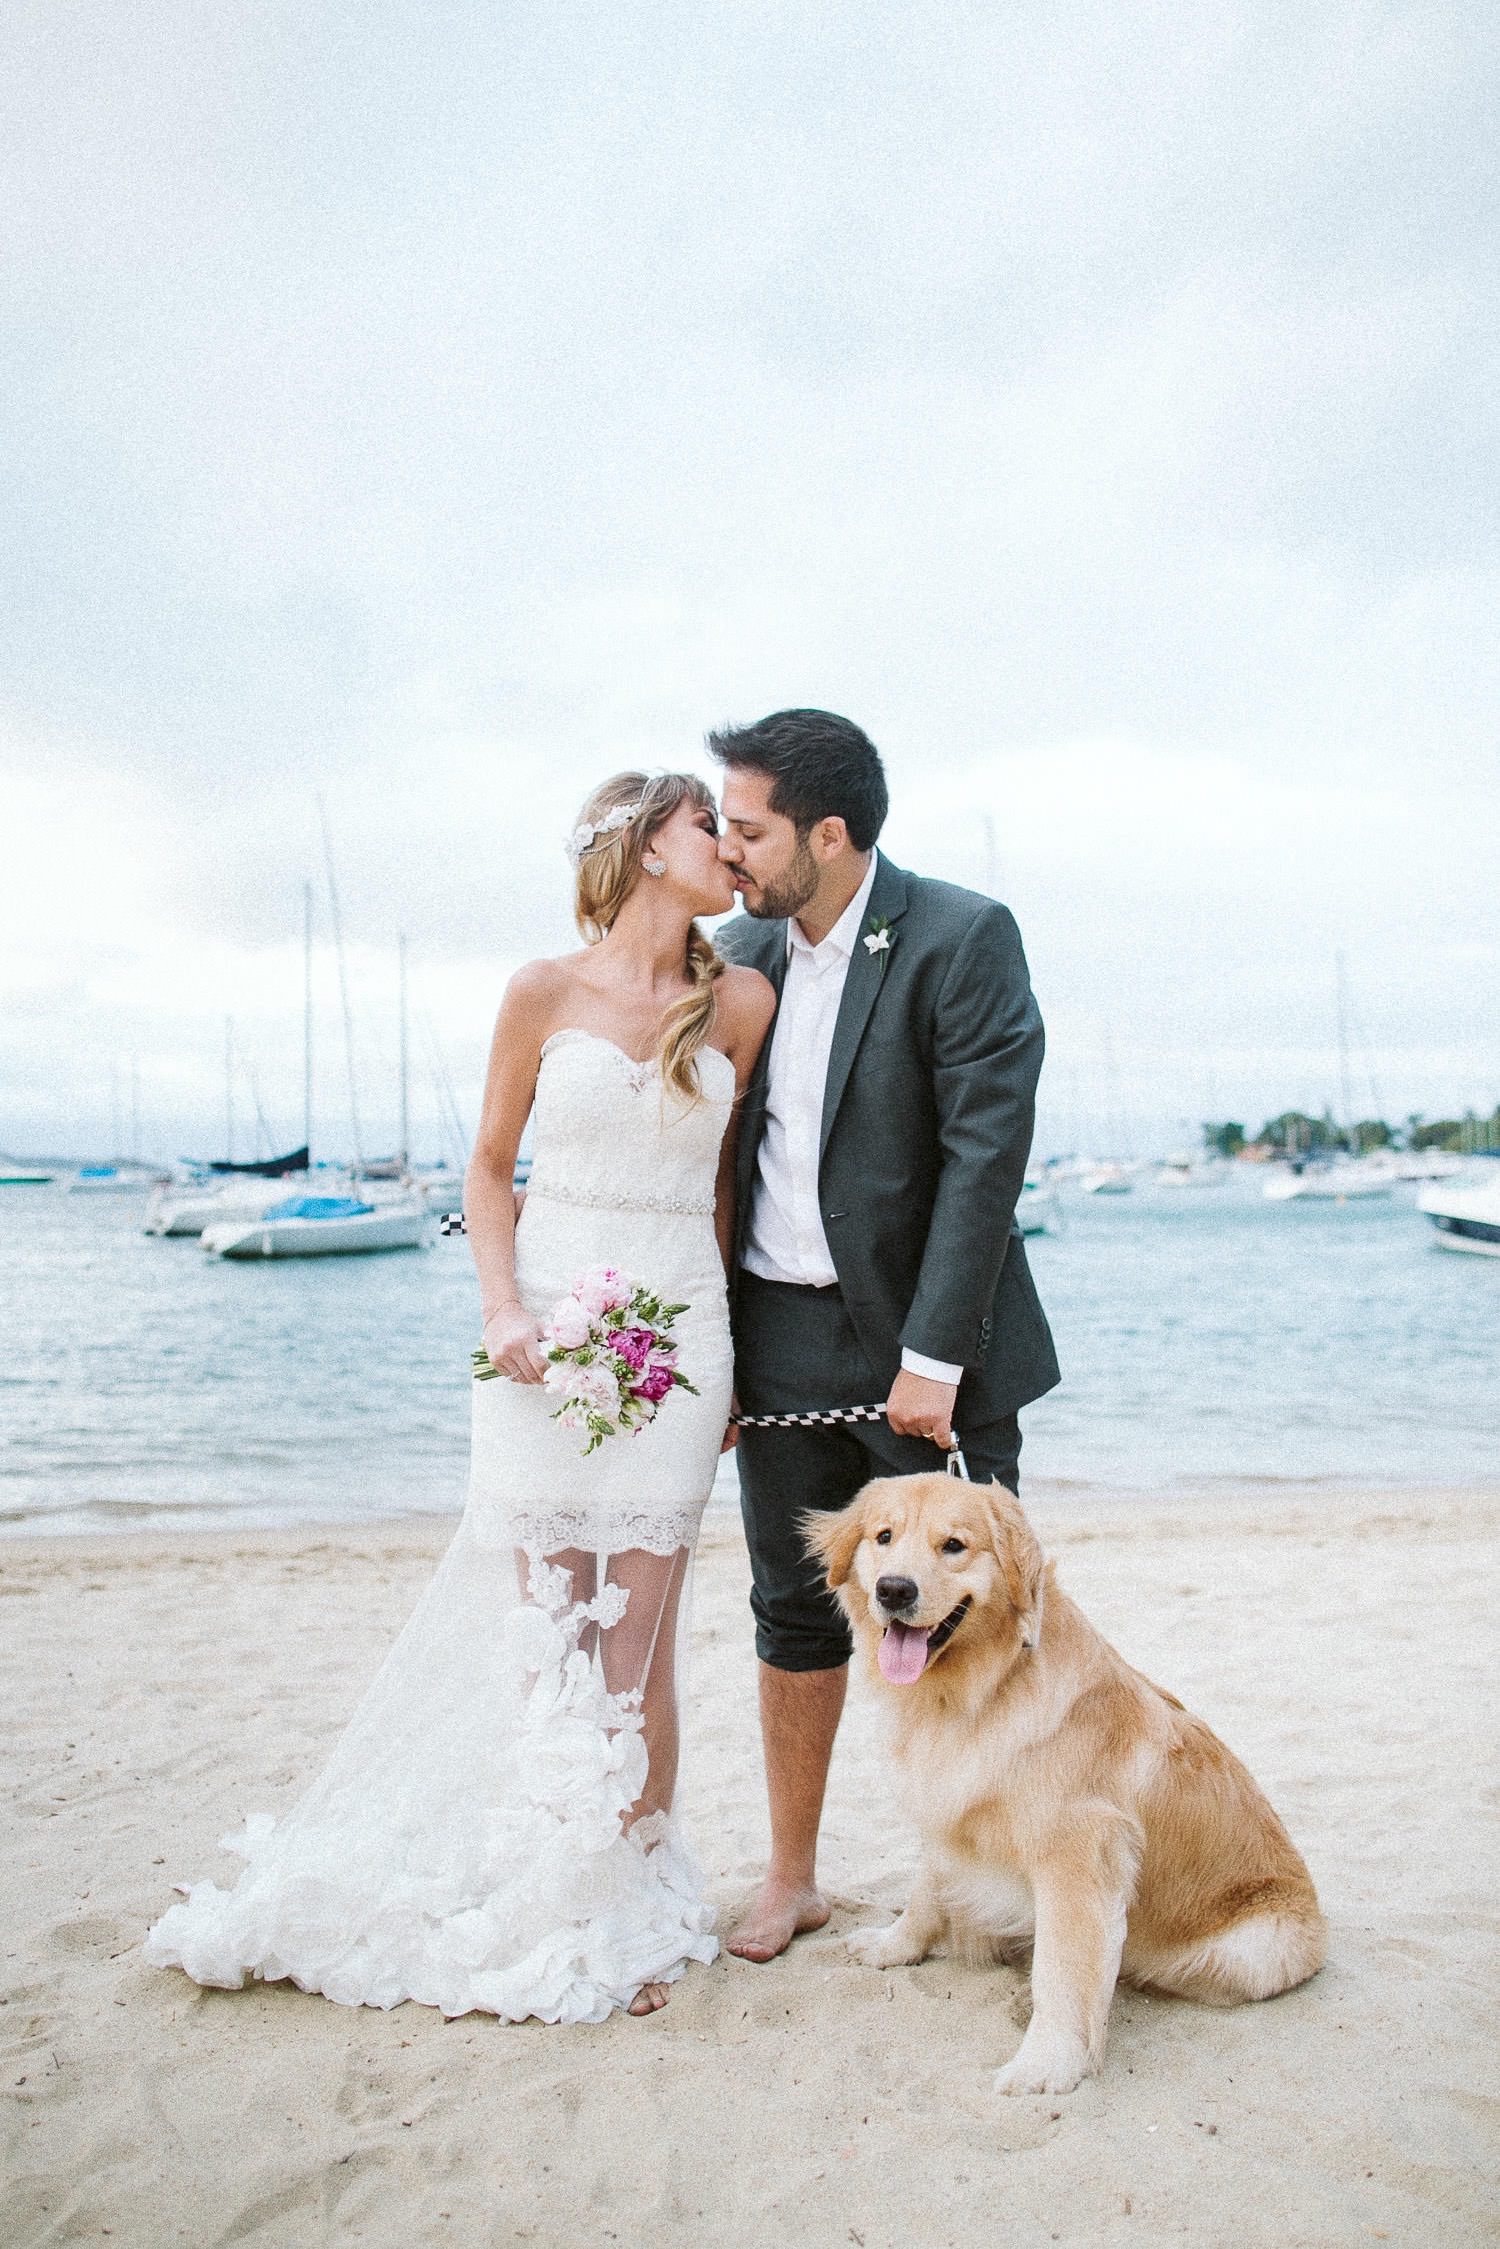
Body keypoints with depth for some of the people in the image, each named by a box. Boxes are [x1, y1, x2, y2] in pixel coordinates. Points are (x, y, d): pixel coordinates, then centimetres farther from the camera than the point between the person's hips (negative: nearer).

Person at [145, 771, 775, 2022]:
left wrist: (732, 1354, 11)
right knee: (546, 1628, 2)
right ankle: (541, 1904, 18)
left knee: (638, 1637, 3)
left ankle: (631, 1905, 17)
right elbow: (491, 1167, 7)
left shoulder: (741, 1001, 5)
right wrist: (502, 1307, -7)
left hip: (679, 1331, 1)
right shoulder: (545, 993, 1)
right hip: (550, 1335, -1)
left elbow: (728, 1179, 12)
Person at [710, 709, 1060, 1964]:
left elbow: (986, 1153, -15)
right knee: (795, 1615, 13)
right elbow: (723, 1144, 11)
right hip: (783, 1342, 5)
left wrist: (933, 1356, -18)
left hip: (927, 1342, -4)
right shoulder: (743, 951, 7)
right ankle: (793, 1879, 30)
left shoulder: (963, 940, -10)